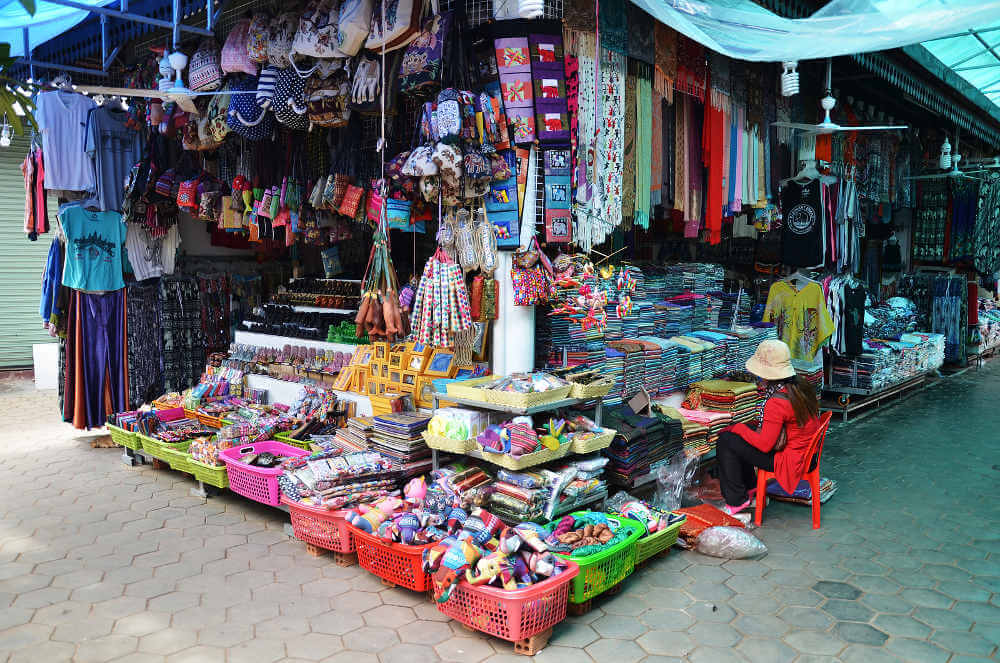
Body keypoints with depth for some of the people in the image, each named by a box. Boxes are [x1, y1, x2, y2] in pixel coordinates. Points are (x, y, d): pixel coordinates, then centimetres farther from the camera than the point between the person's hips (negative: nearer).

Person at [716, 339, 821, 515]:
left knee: (726, 441, -7)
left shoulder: (777, 403, -28)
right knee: (738, 434, 16)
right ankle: (749, 486, 29)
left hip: (790, 461, -9)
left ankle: (737, 500, 7)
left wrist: (739, 428, -7)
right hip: (805, 453, 9)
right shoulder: (800, 385, 0)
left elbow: (764, 444, -22)